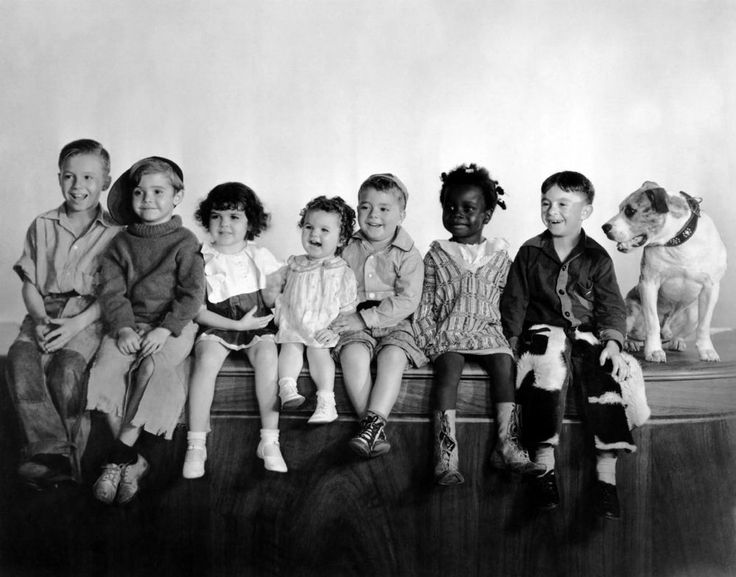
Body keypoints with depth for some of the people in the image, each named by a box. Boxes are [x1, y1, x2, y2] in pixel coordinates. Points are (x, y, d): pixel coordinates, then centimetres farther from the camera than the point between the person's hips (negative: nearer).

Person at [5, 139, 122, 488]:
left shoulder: (115, 232, 5)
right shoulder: (42, 227, 14)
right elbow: (30, 284, 11)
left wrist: (76, 324, -15)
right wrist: (39, 320, -8)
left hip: (89, 316, -3)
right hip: (45, 313, 3)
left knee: (67, 367, -30)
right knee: (20, 358, -26)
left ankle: (66, 453, -17)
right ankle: (50, 449, -32)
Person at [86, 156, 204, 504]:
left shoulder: (185, 243, 1)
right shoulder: (121, 244, 11)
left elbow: (192, 294, -6)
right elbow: (112, 292, 2)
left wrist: (164, 330, -18)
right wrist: (123, 328, -15)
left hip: (173, 326, -3)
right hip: (129, 323, 3)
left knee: (151, 369, -31)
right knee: (105, 370, -24)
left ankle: (119, 457, -21)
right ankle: (131, 461, -16)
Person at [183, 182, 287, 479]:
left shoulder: (258, 256, 10)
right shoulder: (201, 259, 2)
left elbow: (272, 298, 9)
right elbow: (197, 311, -3)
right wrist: (237, 324, -12)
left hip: (258, 325, 1)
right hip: (218, 327, -1)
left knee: (268, 353, -30)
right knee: (206, 356, -32)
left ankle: (269, 440, -26)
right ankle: (196, 443, -25)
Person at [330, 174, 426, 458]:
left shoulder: (408, 255, -1)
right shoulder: (348, 250, 10)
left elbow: (407, 300, -11)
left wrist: (365, 318, -18)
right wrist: (345, 317, -8)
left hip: (394, 324, -1)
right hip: (355, 325, 2)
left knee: (393, 356, -32)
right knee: (354, 355, -29)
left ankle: (374, 422, -34)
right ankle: (375, 431, -29)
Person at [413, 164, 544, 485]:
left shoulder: (499, 255, 12)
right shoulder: (436, 257, 9)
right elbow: (424, 305, 8)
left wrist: (510, 334, 0)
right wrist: (428, 341, -3)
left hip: (487, 330, 2)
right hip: (447, 332, -1)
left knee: (504, 363, -26)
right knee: (448, 366, -29)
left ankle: (507, 446, -21)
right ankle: (445, 454, -32)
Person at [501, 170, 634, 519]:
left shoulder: (597, 258, 8)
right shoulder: (530, 253, 10)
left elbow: (612, 306, 4)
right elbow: (514, 302, 10)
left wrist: (612, 342, -13)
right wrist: (514, 341, -3)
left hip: (586, 333, 1)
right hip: (543, 330, -1)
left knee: (604, 374, -29)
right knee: (549, 357, -35)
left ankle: (606, 477, -24)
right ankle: (544, 467, -34)